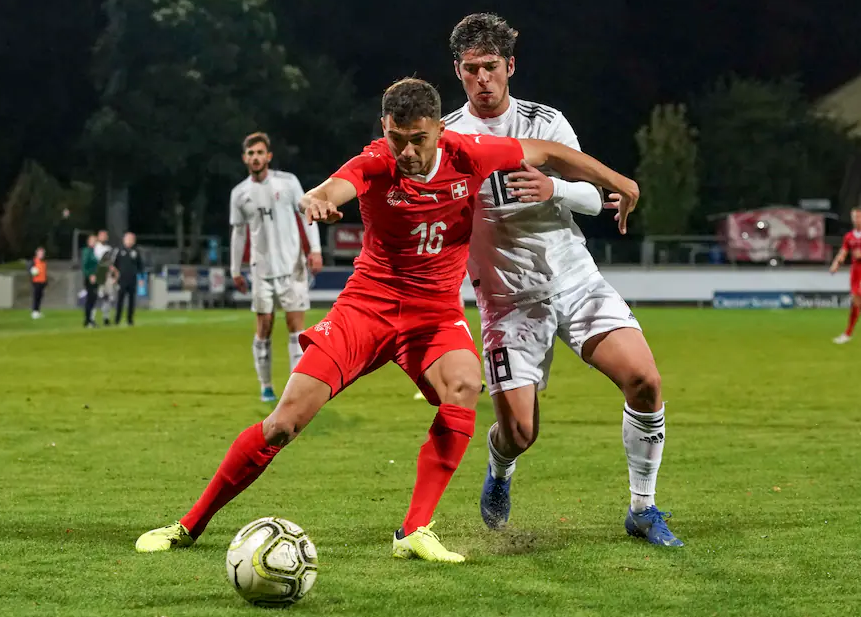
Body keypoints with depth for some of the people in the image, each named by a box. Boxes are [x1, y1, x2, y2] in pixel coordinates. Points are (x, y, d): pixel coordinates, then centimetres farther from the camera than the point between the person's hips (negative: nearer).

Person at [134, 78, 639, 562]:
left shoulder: (468, 155, -11)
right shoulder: (375, 164, -18)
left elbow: (549, 153, 3)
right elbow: (332, 190, -40)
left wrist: (616, 181, 7)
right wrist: (317, 201, -64)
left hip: (436, 312, 2)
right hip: (367, 303, -2)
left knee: (465, 385, -32)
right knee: (285, 422, -9)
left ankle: (416, 531, -25)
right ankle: (190, 525, 7)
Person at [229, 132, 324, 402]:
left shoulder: (287, 182, -2)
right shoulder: (239, 193, 6)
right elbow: (238, 232, 13)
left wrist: (315, 250, -10)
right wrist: (235, 270, 13)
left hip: (292, 266, -2)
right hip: (262, 269, 2)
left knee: (296, 326, -6)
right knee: (264, 328, 3)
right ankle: (265, 387, 12)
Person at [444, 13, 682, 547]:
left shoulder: (546, 122, 3)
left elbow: (594, 197, -1)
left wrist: (554, 189, -21)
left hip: (576, 278, 2)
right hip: (510, 296, -1)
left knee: (645, 381, -17)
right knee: (519, 432, -10)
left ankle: (643, 509, 1)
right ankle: (500, 470, 30)